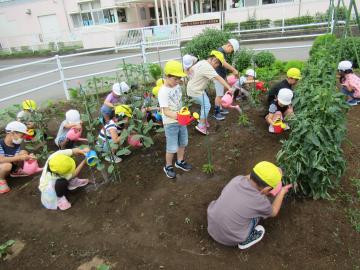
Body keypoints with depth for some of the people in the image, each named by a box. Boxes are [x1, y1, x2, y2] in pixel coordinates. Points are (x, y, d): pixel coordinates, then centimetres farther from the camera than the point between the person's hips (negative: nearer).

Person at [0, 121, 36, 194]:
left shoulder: (17, 145, -6)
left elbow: (16, 160, -13)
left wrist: (27, 157, -31)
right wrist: (19, 157, -39)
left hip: (10, 168, 6)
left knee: (24, 152, -11)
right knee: (7, 165, -40)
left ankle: (16, 171, 9)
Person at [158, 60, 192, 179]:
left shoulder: (177, 86, 0)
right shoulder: (163, 92, -24)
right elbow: (166, 111, -28)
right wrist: (176, 116, -43)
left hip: (181, 120, 7)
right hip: (170, 123, -7)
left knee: (183, 143, 19)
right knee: (172, 148, 4)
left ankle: (180, 161, 42)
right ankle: (168, 166, 27)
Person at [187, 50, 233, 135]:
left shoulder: (201, 62, 4)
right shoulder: (208, 67, -25)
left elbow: (191, 69, 16)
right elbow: (219, 78, -32)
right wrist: (229, 88, -35)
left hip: (193, 87, 10)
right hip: (196, 91, -10)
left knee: (205, 104, 18)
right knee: (207, 106, -4)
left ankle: (203, 120, 32)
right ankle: (201, 126, 2)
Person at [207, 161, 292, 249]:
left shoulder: (237, 179, -14)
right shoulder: (260, 201, -23)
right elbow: (273, 212, 2)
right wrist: (282, 192, 12)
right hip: (230, 239, -4)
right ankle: (245, 240, 22)